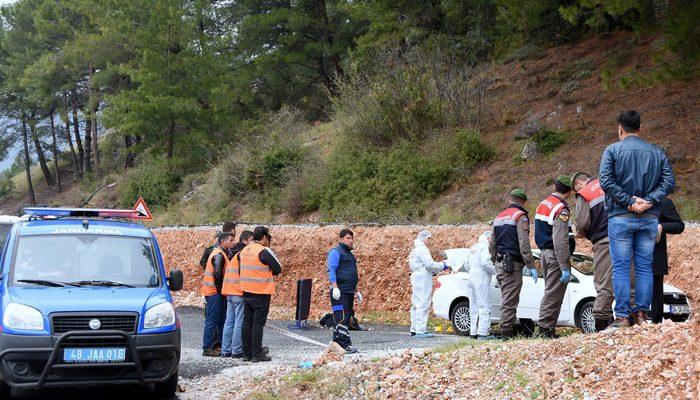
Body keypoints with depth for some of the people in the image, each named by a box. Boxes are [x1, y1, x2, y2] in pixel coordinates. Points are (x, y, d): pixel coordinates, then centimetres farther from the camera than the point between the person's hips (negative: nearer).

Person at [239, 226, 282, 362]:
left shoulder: (245, 250, 9)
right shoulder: (264, 251, -15)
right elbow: (278, 269, -12)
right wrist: (269, 273, 7)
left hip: (247, 292, 7)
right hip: (261, 293, -7)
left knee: (247, 322, 10)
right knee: (258, 323, -4)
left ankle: (247, 353, 14)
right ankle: (257, 354, -2)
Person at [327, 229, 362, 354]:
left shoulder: (349, 254, 24)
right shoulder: (336, 252, -5)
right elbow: (331, 270, -14)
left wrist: (356, 291, 30)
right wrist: (335, 287, -24)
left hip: (349, 292, 10)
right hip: (340, 292, -10)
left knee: (346, 318, 9)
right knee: (342, 317, -13)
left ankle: (337, 343, 13)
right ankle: (345, 344, -18)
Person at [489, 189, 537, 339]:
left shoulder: (499, 217, 19)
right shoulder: (520, 216, -6)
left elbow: (492, 245, 22)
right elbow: (524, 244, -15)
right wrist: (531, 266, -15)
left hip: (500, 263, 8)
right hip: (513, 264, -8)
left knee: (507, 298, 14)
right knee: (510, 300, -8)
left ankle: (507, 331, 17)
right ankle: (507, 332, -10)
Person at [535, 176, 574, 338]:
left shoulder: (543, 204, 13)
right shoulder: (561, 209, -15)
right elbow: (560, 241, -21)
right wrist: (565, 268, -21)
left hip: (544, 253, 9)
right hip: (555, 255, -9)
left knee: (550, 291, 14)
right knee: (554, 293, -6)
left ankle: (546, 328, 15)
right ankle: (546, 328, -7)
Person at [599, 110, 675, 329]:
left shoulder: (613, 150, -2)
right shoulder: (657, 152, 9)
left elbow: (606, 181, -13)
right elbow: (669, 182, -1)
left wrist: (629, 201, -12)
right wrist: (648, 201, -8)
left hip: (620, 217, -3)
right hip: (650, 219, 3)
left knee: (621, 267, 0)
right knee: (645, 267, 8)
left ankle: (622, 316, -3)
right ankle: (642, 313, 7)